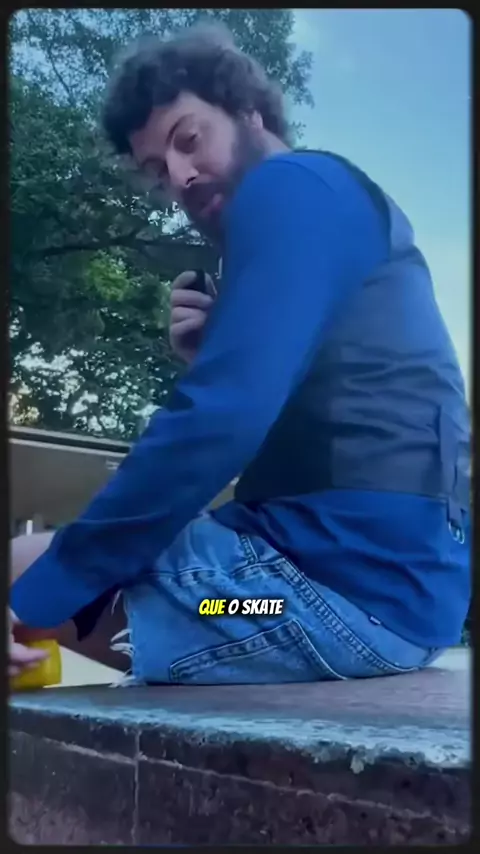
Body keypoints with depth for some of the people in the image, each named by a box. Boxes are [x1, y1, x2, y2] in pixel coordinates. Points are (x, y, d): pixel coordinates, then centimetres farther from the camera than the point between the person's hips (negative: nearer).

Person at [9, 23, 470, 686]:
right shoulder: (333, 215, 23)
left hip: (355, 578, -10)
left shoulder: (292, 188, -8)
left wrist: (38, 593, -16)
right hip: (385, 576, 10)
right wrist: (208, 359, 5)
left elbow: (223, 422, -21)